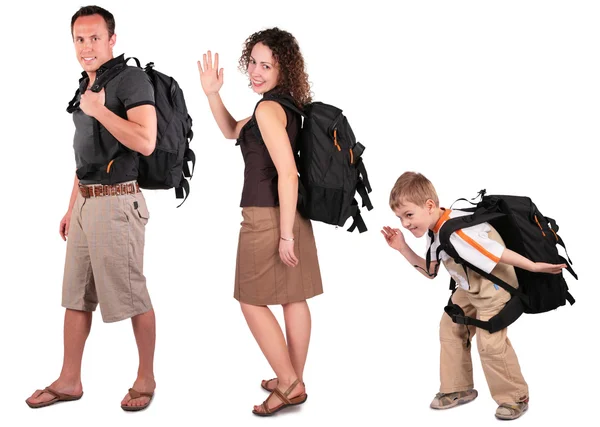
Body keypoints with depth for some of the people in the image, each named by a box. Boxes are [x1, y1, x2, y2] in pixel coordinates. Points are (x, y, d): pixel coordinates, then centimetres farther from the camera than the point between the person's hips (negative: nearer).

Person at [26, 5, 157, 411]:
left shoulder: (132, 79, -9)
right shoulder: (86, 85, 17)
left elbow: (146, 142, -23)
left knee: (132, 294, 1)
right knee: (77, 294, 12)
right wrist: (72, 207, 21)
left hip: (116, 202, -9)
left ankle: (146, 378, 15)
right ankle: (69, 381, 22)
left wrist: (99, 110, -19)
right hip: (85, 201, 9)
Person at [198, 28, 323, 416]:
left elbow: (288, 174, -25)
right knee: (293, 298, 14)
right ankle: (294, 380, 26)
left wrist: (285, 234, -22)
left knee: (252, 301, 4)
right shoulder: (288, 106, 9)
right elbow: (233, 132, 23)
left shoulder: (268, 109, -20)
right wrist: (213, 93, 9)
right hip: (293, 214, 9)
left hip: (268, 217, -9)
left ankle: (289, 384, 8)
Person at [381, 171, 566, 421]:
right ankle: (459, 389, 25)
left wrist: (533, 267, -23)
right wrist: (402, 248, -3)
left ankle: (516, 397, 10)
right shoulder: (435, 231, -4)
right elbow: (430, 272, 6)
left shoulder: (457, 231, -36)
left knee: (490, 342, -10)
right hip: (469, 288, 10)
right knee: (450, 329, 12)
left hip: (494, 287, -10)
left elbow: (498, 253, -30)